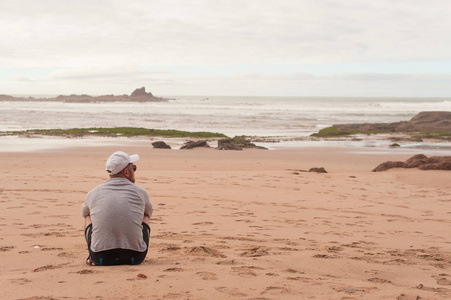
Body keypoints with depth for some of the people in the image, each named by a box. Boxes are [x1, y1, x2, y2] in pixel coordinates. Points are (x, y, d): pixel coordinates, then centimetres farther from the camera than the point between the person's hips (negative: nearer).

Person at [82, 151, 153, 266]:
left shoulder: (93, 194, 6)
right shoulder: (141, 193, 5)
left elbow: (84, 213, 31)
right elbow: (149, 212, 30)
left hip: (101, 259, 0)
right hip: (135, 258, 0)